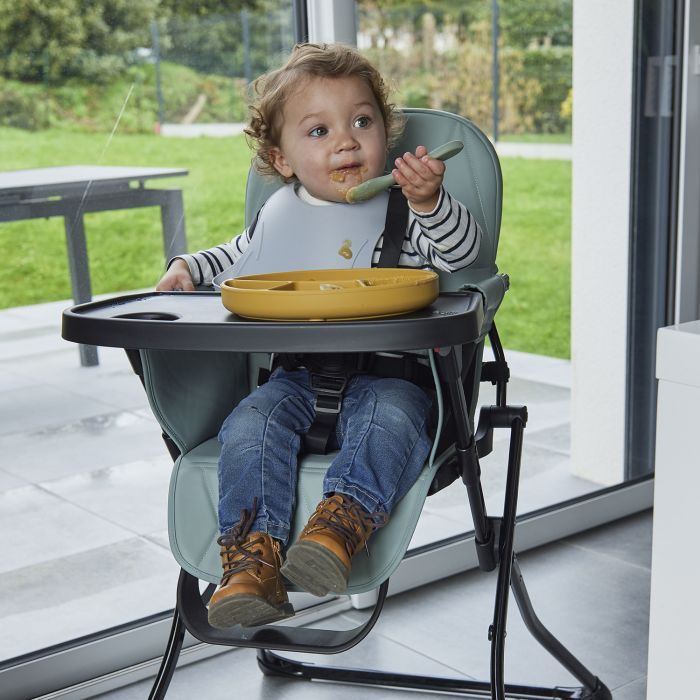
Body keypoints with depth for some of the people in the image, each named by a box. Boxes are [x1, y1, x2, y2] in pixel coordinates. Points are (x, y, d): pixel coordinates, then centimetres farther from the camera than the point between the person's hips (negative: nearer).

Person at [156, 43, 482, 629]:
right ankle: (252, 562, -35)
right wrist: (189, 267, 16)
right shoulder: (279, 215, 15)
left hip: (384, 372, -2)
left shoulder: (402, 211, 5)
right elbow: (238, 257, 34)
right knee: (253, 422, -25)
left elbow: (462, 250, -8)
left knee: (389, 417, -34)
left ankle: (340, 527, -47)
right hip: (297, 376, 3)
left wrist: (430, 202, -26)